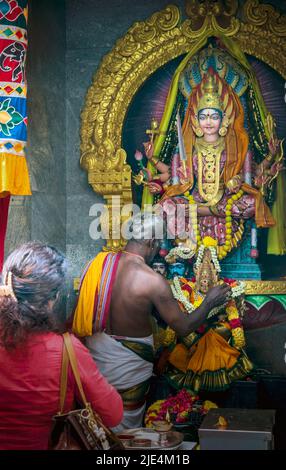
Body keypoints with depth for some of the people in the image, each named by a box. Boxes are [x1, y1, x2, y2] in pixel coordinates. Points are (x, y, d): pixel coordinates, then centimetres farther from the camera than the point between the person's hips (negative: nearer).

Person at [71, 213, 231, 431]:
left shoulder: (101, 261, -7)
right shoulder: (152, 281, -23)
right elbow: (184, 327, -15)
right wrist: (210, 301, 2)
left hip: (95, 357, 6)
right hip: (126, 371, -5)